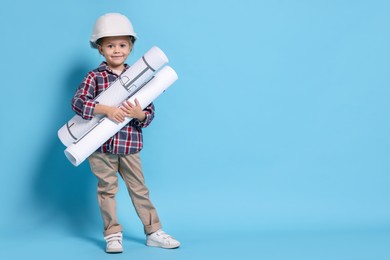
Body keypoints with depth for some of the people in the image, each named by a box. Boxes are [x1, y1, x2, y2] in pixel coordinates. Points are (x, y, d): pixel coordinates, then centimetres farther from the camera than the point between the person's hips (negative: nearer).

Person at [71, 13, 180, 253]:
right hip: (101, 146, -2)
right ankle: (113, 235, 18)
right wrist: (107, 109, -25)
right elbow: (78, 101, -17)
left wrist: (140, 115, -18)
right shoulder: (95, 77, -3)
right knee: (107, 190, 8)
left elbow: (150, 112, 4)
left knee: (139, 189, 10)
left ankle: (154, 232, 18)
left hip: (130, 146, 2)